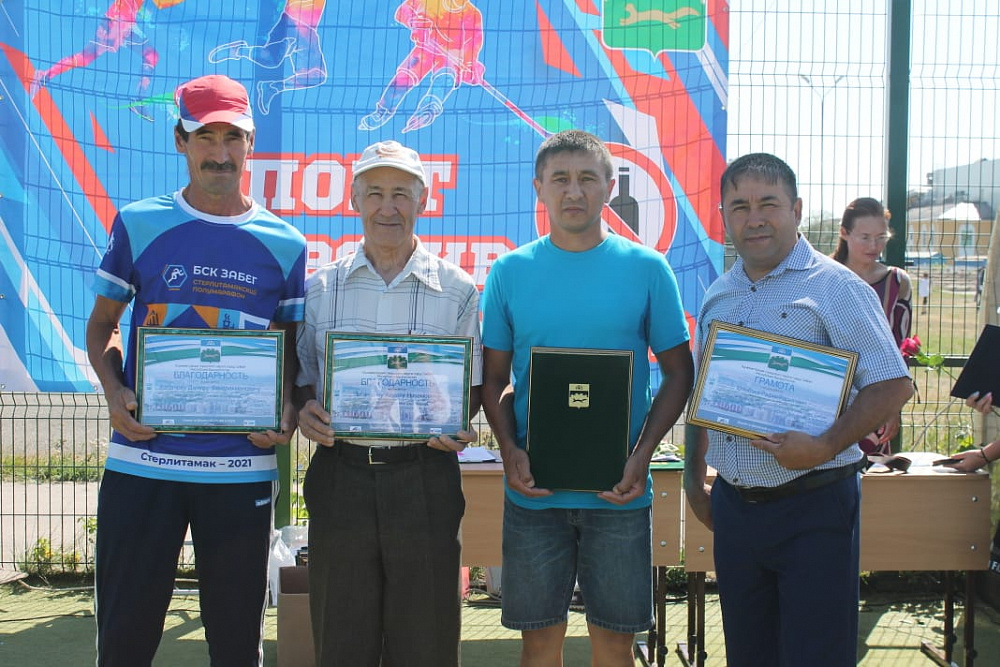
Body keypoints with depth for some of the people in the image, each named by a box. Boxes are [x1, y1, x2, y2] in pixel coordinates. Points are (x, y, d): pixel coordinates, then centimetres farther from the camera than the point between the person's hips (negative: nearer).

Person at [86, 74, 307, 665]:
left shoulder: (283, 244, 5)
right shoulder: (139, 225, 4)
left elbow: (292, 346, 11)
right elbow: (102, 325, 11)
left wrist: (289, 410, -8)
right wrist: (114, 391, -8)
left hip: (243, 466, 1)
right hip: (142, 458, 0)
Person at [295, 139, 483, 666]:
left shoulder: (457, 289, 4)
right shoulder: (321, 287, 8)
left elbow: (474, 385, 8)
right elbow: (302, 378, 13)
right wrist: (305, 413, -8)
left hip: (425, 478, -1)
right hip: (340, 474, 1)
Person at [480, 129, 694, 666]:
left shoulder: (647, 269, 1)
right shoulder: (509, 272, 4)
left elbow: (679, 373, 3)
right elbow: (494, 377, 7)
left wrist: (642, 454, -9)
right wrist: (509, 450, -10)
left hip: (617, 490, 0)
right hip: (533, 486, 1)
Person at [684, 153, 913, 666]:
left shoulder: (836, 288, -8)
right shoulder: (719, 296, 12)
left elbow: (892, 385, -13)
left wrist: (825, 446, -24)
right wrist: (694, 480, 15)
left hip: (814, 507, -6)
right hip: (734, 504, 6)